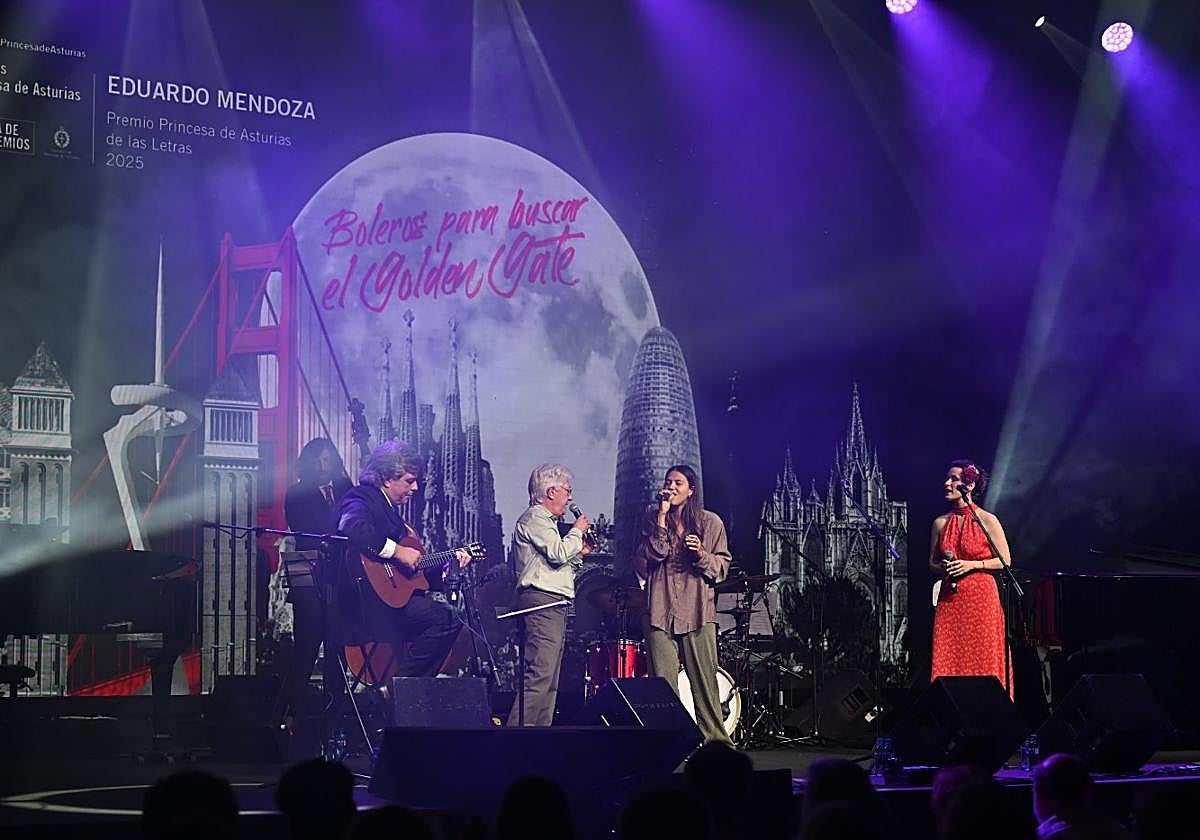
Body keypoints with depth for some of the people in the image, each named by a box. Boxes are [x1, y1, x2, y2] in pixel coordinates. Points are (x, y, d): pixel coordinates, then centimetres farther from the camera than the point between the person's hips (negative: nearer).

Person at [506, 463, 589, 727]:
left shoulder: (547, 522, 27)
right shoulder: (534, 518, -6)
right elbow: (559, 553, -18)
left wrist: (578, 553, 19)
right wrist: (577, 530, -3)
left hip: (553, 606, 11)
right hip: (540, 600, -11)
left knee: (550, 681, 8)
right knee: (539, 674, -19)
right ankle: (518, 727, -24)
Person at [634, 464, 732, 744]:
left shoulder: (710, 522, 7)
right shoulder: (653, 519, 12)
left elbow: (721, 567, 7)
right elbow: (644, 560, -3)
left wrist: (701, 555, -13)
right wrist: (661, 518, -6)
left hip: (697, 612, -1)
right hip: (660, 611, 1)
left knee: (705, 681, -4)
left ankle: (716, 740, 3)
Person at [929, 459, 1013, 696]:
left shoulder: (987, 521, -2)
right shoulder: (941, 523, 10)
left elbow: (1005, 561, -1)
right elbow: (932, 562, 19)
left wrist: (971, 565, -12)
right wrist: (941, 568, -4)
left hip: (980, 597, -4)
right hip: (949, 599, 4)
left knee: (982, 661, -5)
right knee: (948, 662, -2)